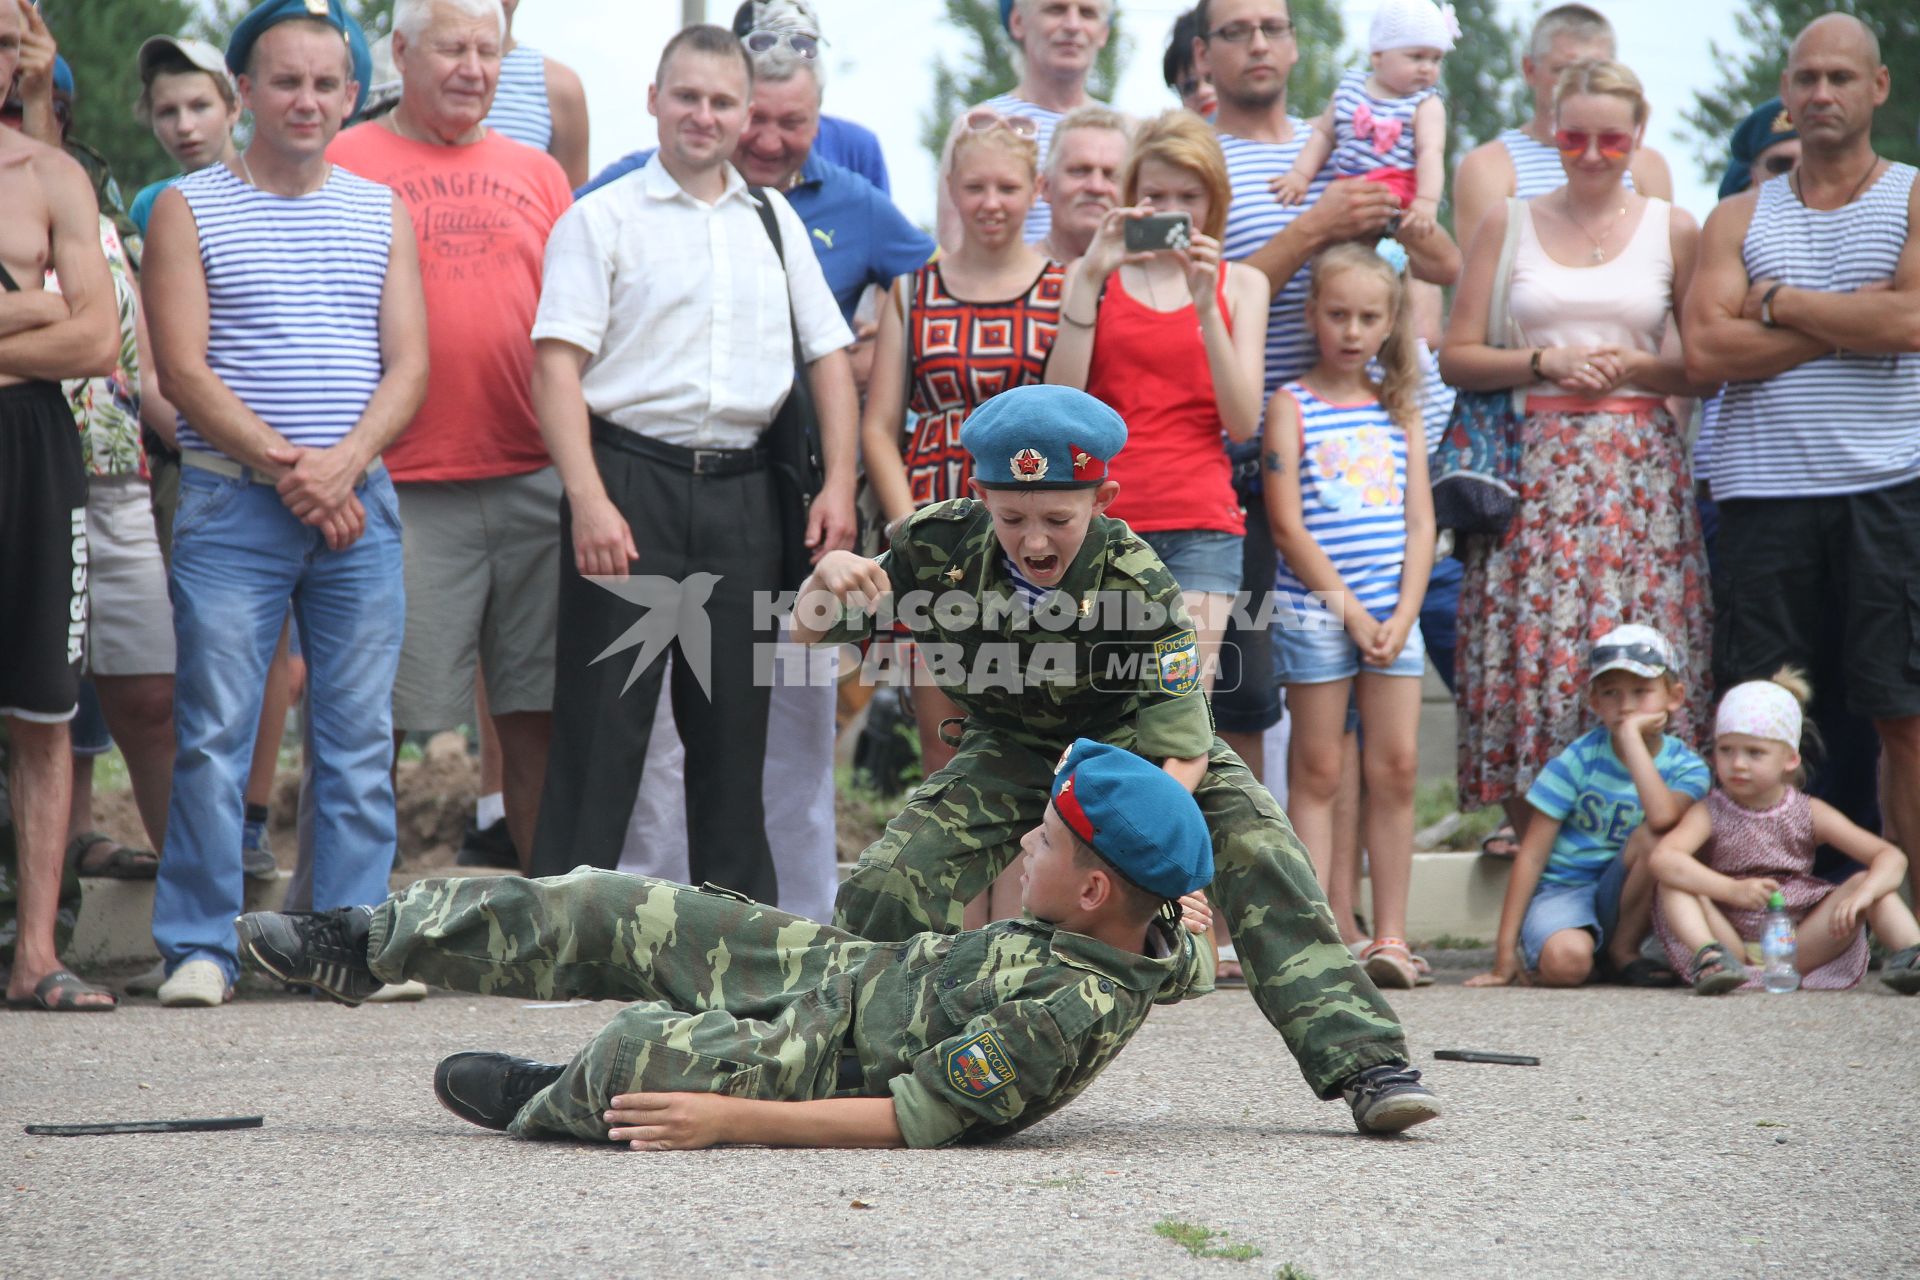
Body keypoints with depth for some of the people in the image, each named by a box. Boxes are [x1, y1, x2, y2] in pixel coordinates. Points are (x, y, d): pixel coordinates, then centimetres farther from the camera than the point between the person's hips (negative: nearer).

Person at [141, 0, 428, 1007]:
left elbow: (408, 365, 5)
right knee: (213, 733, -5)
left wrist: (341, 466, -12)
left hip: (358, 504, 3)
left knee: (360, 736, 3)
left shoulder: (382, 213, 12)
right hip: (231, 502, -3)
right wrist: (284, 464, -15)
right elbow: (183, 369, -5)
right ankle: (199, 947, 1)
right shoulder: (189, 209, 3)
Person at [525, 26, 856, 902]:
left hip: (741, 491, 4)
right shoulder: (603, 220, 1)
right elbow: (558, 366, -7)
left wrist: (839, 483, 5)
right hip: (631, 477, -4)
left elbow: (828, 355, 17)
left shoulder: (775, 222, 16)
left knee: (734, 724, 9)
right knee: (604, 722, -5)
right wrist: (589, 499, -18)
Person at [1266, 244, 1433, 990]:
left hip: (1393, 611, 4)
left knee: (1397, 766, 0)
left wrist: (1403, 615, -5)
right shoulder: (1292, 406, 0)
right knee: (1317, 772, -1)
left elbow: (1419, 521, 8)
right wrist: (1348, 608, -11)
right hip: (1316, 611, -4)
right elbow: (1287, 524, -7)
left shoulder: (1399, 409, 12)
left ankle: (1390, 935, 4)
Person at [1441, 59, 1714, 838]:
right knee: (1527, 657, -8)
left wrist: (1636, 368, -7)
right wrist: (1545, 363, -7)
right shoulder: (1509, 224, 11)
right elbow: (1457, 358, 8)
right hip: (1536, 471, 0)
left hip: (1640, 472, 0)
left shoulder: (1672, 230, 10)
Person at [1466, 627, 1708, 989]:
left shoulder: (1685, 766, -5)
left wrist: (1632, 735, -24)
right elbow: (1531, 854, -8)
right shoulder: (1580, 759, -7)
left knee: (1655, 836, -29)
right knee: (1566, 962, -35)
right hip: (1560, 889, -2)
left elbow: (1662, 817, -31)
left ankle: (1623, 951, -6)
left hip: (1621, 897, 2)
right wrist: (1505, 953, -12)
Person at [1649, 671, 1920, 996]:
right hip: (1733, 942, -1)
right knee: (1674, 883, -20)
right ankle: (1708, 957, -41)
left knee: (1866, 883, -11)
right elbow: (1663, 857, -24)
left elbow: (1891, 858, -3)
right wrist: (1732, 890, -35)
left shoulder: (1810, 814, 4)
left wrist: (1863, 894, -25)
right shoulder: (1710, 814, -2)